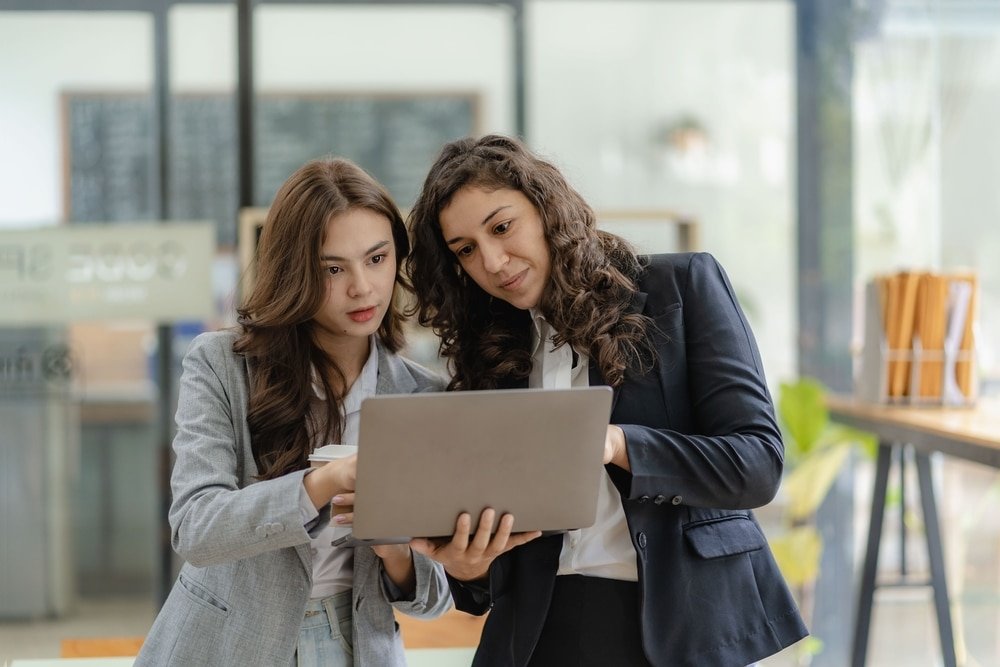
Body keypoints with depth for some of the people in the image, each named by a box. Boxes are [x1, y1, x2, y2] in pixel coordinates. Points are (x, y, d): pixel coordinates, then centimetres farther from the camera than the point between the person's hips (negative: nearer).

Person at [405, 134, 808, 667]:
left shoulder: (683, 285, -1)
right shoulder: (490, 358, 9)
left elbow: (759, 464, -9)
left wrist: (615, 443, -22)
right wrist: (470, 567, -15)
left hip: (688, 619, -3)